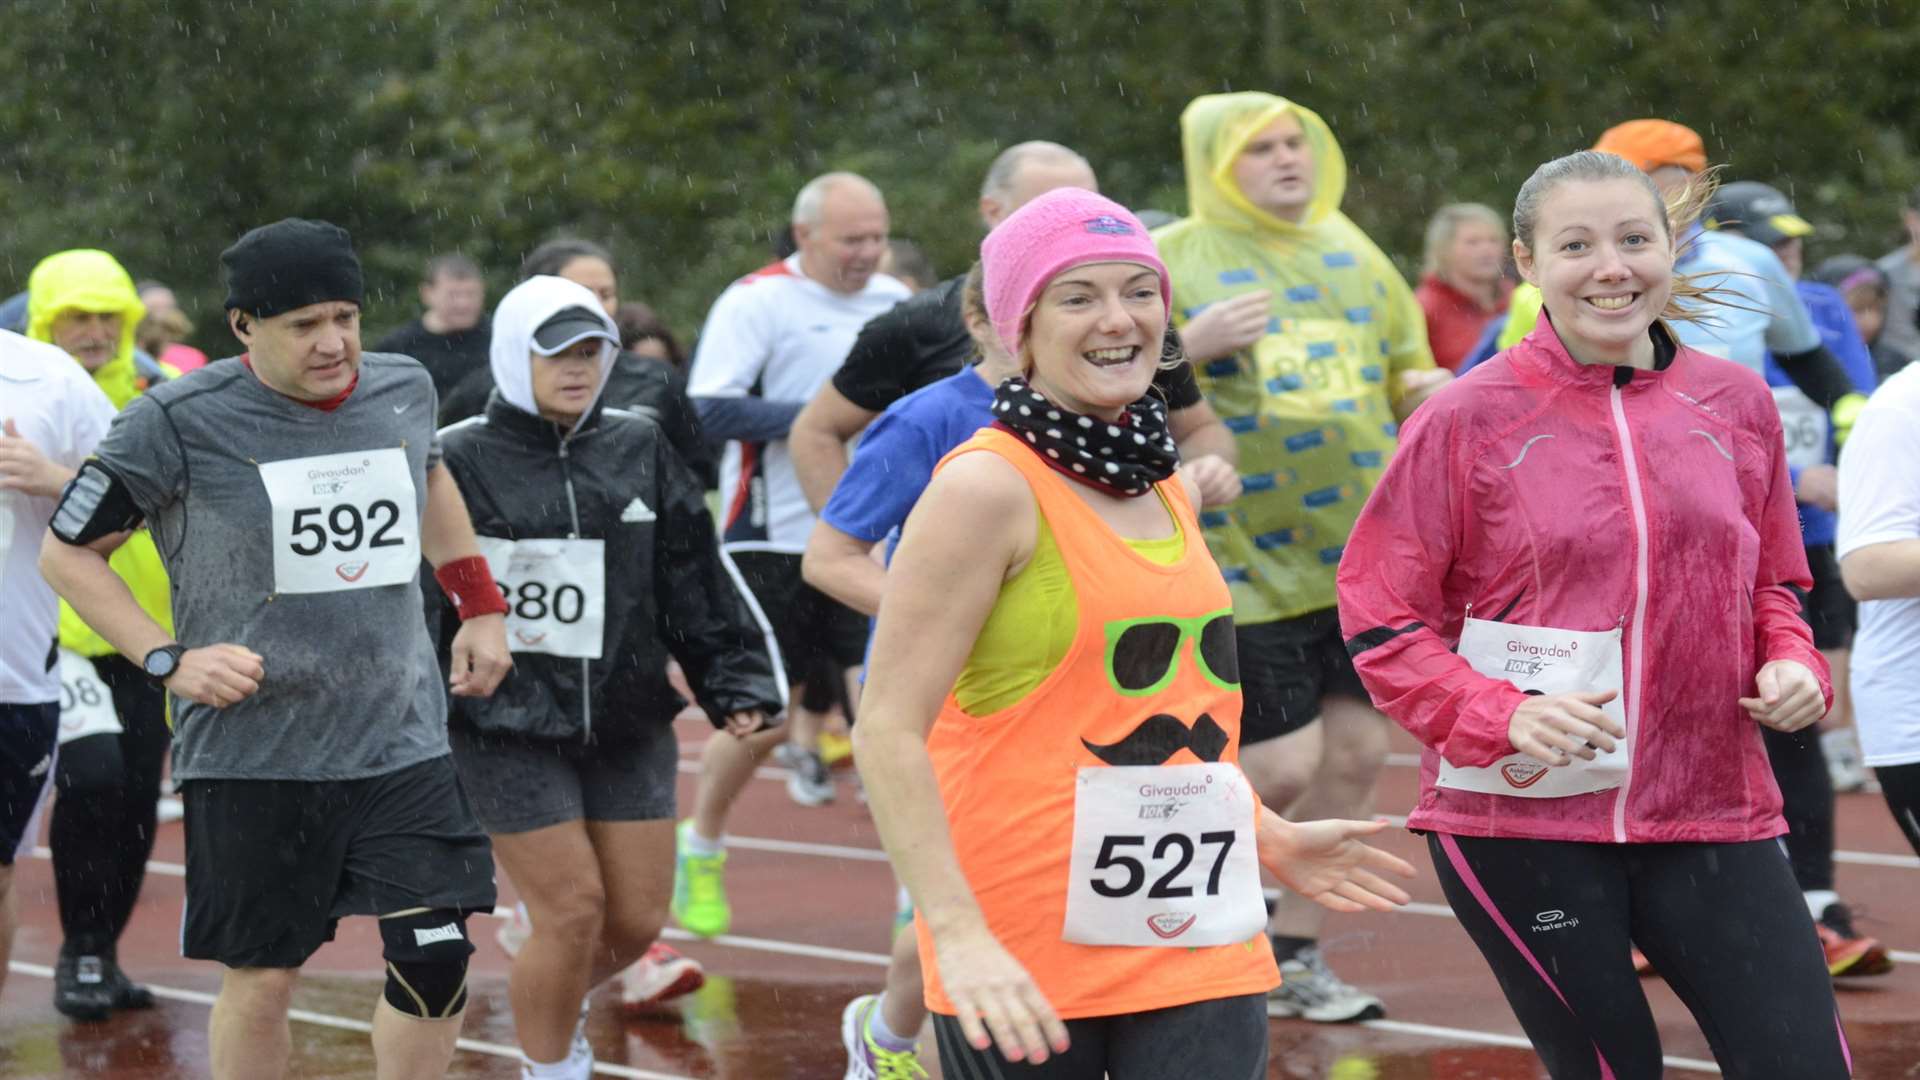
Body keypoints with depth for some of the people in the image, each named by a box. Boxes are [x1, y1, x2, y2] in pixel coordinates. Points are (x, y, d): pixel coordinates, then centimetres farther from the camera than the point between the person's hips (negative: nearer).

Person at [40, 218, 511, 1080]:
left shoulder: (404, 389, 3)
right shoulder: (177, 423, -11)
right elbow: (68, 554, -2)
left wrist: (480, 605, 20)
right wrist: (169, 660, -13)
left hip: (401, 741, 4)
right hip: (252, 753, -4)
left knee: (435, 957, -4)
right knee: (261, 978, 4)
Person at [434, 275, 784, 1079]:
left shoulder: (639, 450, 6)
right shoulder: (459, 462, -7)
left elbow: (696, 582, 9)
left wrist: (736, 685, 3)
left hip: (628, 724, 5)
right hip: (507, 728, -4)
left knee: (637, 918, 4)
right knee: (573, 909, -8)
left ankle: (545, 1005, 35)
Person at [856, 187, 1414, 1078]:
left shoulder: (1165, 490, 13)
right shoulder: (988, 487, -10)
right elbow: (888, 731, -15)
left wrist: (1270, 838, 22)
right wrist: (958, 934, -23)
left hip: (1200, 952, 6)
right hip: (1020, 971, -6)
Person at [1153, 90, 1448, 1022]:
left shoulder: (1350, 253, 12)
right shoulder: (1172, 260, -4)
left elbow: (1407, 374, 20)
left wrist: (1430, 389, -3)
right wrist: (1193, 344, -25)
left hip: (1365, 552, 6)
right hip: (1246, 557, -6)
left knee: (1354, 755, 7)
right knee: (1280, 767, -10)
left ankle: (1294, 956, 20)